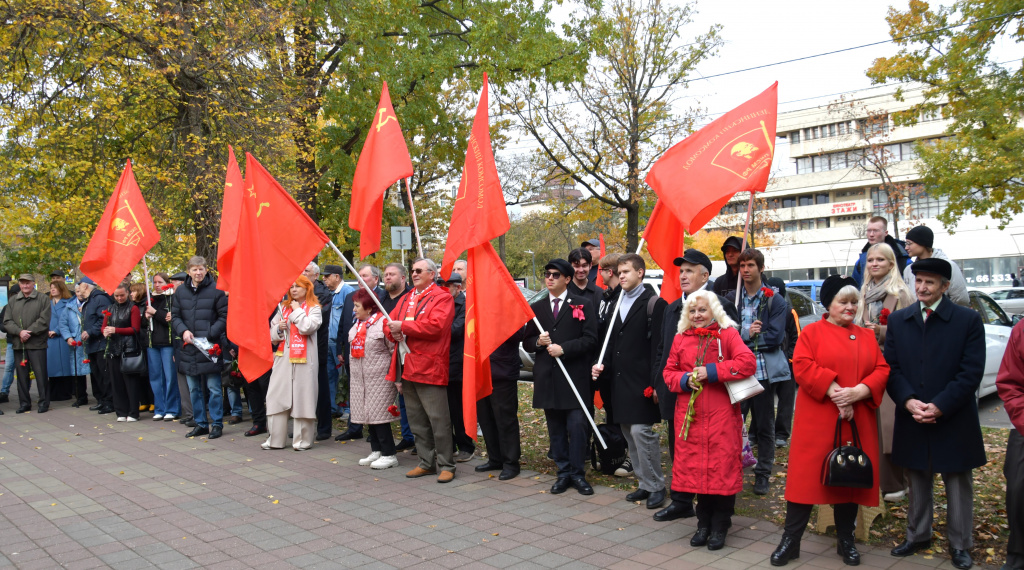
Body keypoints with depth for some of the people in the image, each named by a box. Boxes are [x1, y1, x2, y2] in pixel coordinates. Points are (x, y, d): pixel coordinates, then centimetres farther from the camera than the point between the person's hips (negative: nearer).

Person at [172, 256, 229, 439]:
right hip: (189, 348, 5)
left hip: (210, 347, -5)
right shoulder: (181, 291, 8)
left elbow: (224, 316, -5)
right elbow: (175, 317, 11)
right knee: (194, 389, 12)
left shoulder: (216, 289, -5)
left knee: (214, 388, 0)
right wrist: (183, 331, -8)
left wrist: (209, 335, -14)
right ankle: (200, 424, 23)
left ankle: (217, 424, 10)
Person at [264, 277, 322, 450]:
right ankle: (275, 439, 11)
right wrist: (279, 329, -4)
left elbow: (307, 327, -16)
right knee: (277, 397, 4)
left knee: (302, 398, -3)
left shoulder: (314, 308, 2)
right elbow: (272, 335, 17)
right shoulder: (283, 307, 16)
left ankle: (303, 439, 7)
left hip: (303, 359, -5)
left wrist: (297, 311, -5)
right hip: (283, 358, 5)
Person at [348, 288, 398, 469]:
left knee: (379, 415, -8)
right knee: (368, 414, 11)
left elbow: (395, 351, -13)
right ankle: (376, 451, 21)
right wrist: (353, 375, 19)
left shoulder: (383, 322, -12)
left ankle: (389, 455, 0)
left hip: (380, 378, -8)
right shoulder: (357, 326, 14)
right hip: (360, 379, 8)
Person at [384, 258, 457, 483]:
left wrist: (403, 326, -15)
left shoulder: (442, 297, -6)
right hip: (407, 368, 8)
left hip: (429, 368, -8)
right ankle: (426, 463, 24)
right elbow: (390, 322, 18)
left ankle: (446, 465, 6)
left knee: (438, 420, -4)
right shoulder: (407, 298, 18)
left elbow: (435, 326, -19)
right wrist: (393, 332, -6)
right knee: (416, 420, 14)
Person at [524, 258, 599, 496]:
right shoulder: (536, 308, 14)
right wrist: (538, 342, -7)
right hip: (547, 377, 4)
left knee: (577, 425, -4)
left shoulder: (583, 304, 1)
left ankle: (577, 474, 9)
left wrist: (563, 348, -15)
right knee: (556, 429, 10)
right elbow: (526, 343, 15)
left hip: (575, 376, -4)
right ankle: (564, 473, 20)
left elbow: (590, 339, -6)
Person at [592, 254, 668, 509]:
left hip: (641, 382, -8)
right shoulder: (617, 304, 16)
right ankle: (644, 484, 22)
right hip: (620, 380, 8)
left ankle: (656, 486, 5)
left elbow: (658, 347, -12)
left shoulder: (654, 303, -7)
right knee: (629, 433, 11)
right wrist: (602, 365, 3)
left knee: (641, 431, -10)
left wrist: (655, 382, -17)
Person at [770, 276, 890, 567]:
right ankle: (790, 540, 5)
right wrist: (833, 392, -21)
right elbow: (803, 367, -12)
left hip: (856, 421, 4)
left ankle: (846, 541, 25)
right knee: (807, 474, -2)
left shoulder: (867, 336, 13)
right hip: (818, 421, -3)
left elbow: (882, 370, 3)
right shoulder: (812, 332, 1)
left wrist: (859, 392, -15)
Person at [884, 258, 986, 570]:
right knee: (917, 482, 15)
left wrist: (939, 406, -17)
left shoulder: (969, 320, -4)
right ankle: (917, 535, 30)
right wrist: (909, 401, -14)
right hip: (912, 420, 3)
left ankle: (960, 544, 22)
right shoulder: (898, 320, 5)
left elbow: (972, 372, -10)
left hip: (954, 420, -3)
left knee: (958, 485, 9)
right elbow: (892, 368, 2)